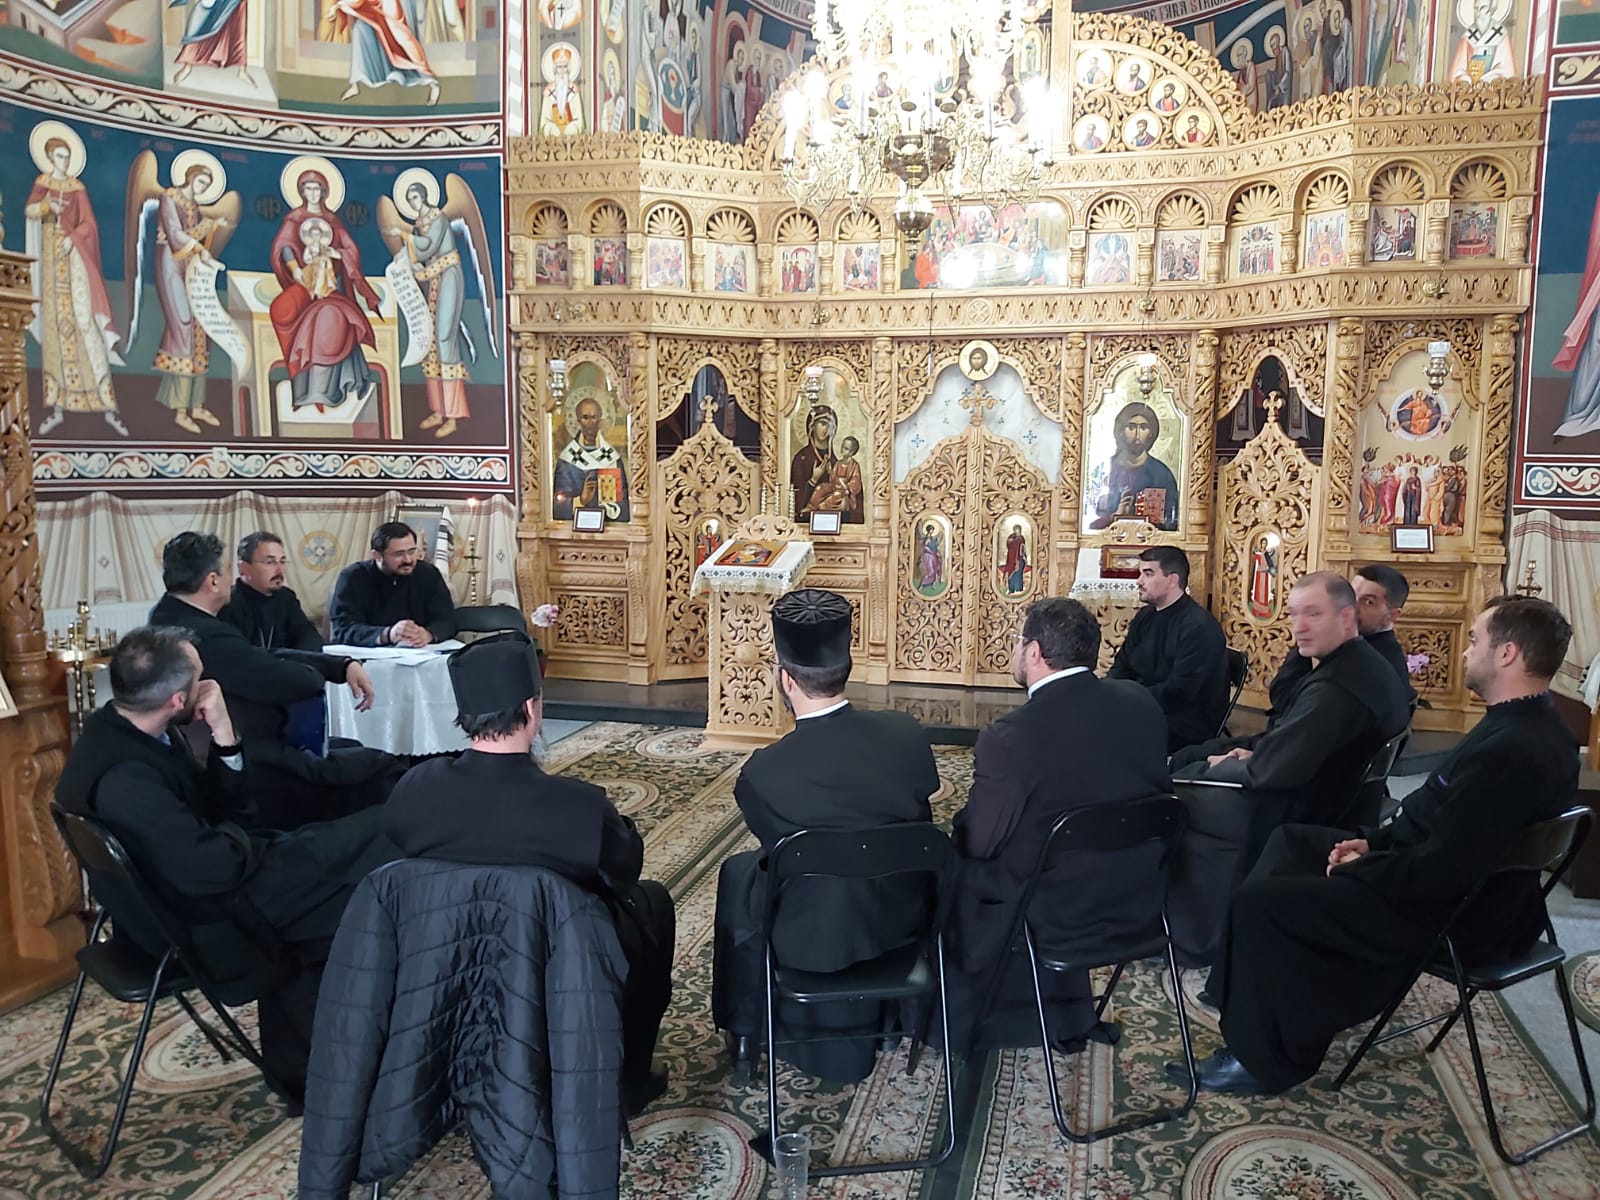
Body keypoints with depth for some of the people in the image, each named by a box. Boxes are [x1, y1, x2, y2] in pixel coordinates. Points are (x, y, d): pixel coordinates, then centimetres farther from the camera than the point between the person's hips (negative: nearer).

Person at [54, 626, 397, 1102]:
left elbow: (220, 805, 3)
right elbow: (210, 868, -30)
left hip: (185, 887, 9)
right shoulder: (124, 777, -31)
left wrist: (224, 734, -14)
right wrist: (254, 843, -9)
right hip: (201, 923, -9)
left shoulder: (120, 726, -2)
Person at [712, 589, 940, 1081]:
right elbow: (921, 825, 1)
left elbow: (775, 846, -5)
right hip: (901, 921, 3)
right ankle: (868, 1011, 50)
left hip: (813, 939, -3)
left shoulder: (763, 774, -26)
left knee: (739, 873, 25)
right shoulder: (907, 736, -17)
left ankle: (745, 1030, 37)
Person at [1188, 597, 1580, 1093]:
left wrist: (1357, 870, -15)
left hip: (1450, 913, -11)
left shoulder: (1512, 750, -31)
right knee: (1293, 840, 16)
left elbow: (1440, 871, -30)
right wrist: (1373, 840, 3)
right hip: (1457, 880, 11)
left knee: (1259, 900, -11)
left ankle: (1265, 1058, 7)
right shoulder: (1527, 725, 3)